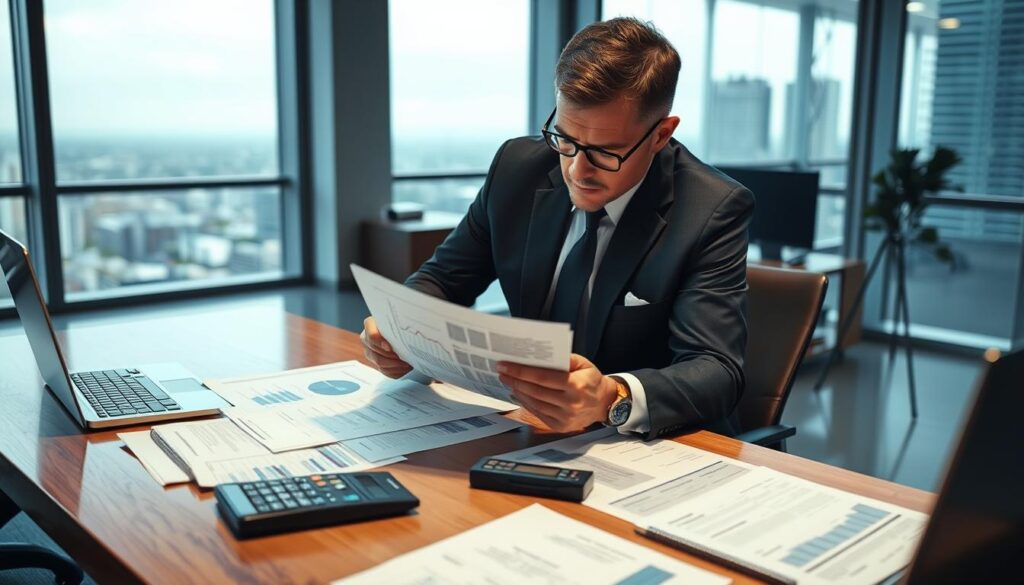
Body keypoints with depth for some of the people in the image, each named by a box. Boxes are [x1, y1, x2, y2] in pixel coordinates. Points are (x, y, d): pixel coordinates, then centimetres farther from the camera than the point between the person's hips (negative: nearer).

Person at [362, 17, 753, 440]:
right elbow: (443, 278, 6)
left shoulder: (711, 212, -15)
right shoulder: (517, 167, -4)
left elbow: (716, 372, -20)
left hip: (660, 449, -3)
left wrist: (614, 399, -40)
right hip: (530, 428, 4)